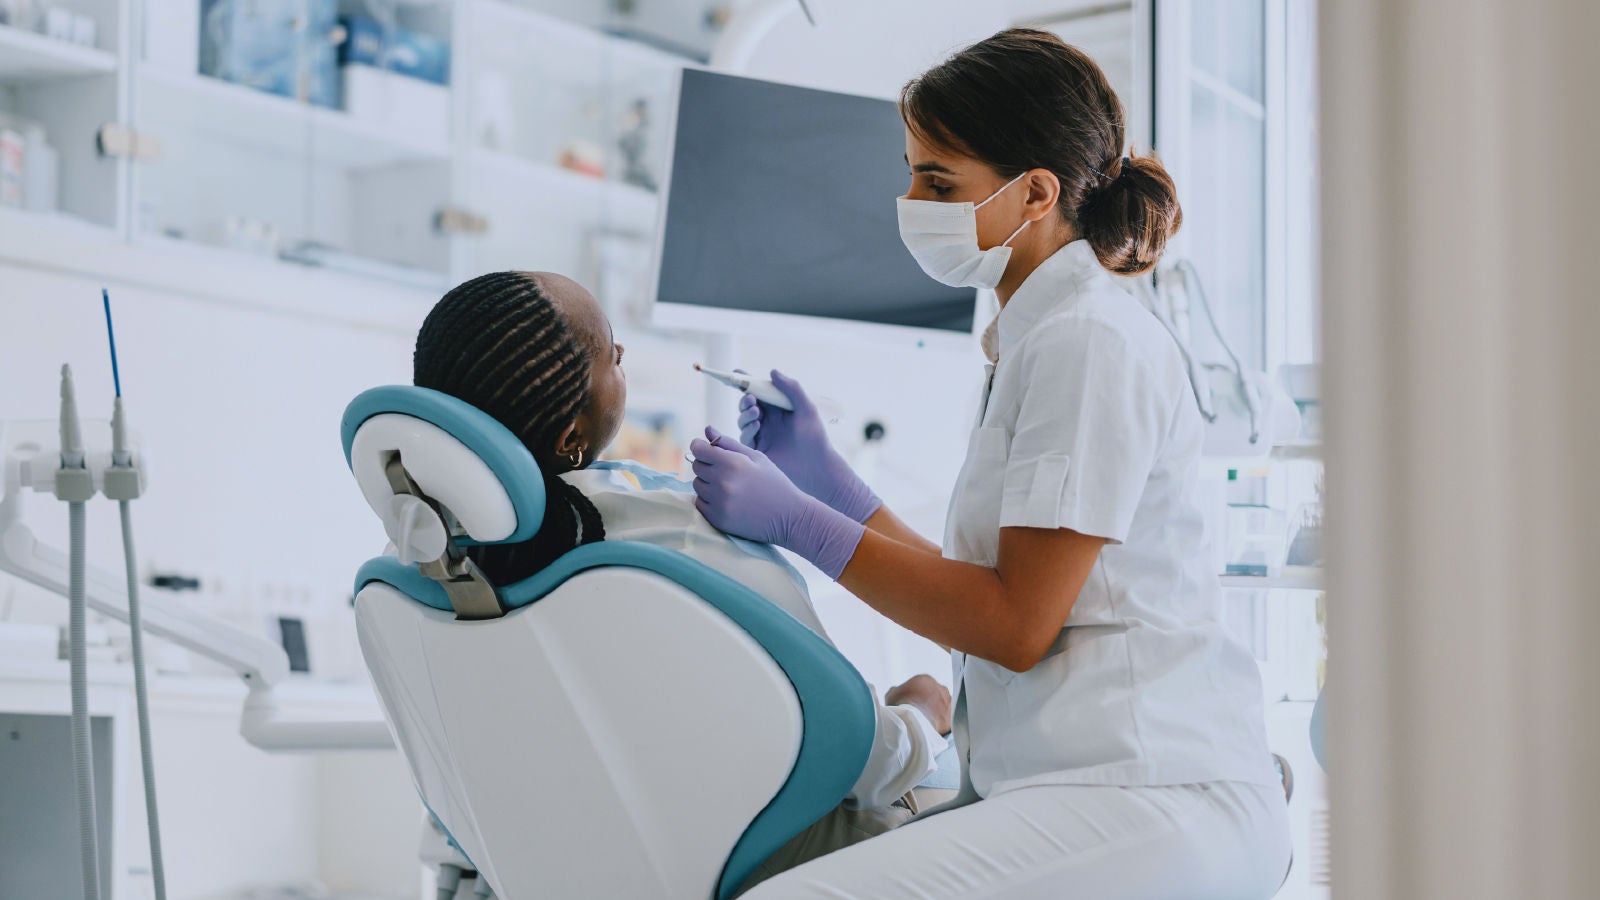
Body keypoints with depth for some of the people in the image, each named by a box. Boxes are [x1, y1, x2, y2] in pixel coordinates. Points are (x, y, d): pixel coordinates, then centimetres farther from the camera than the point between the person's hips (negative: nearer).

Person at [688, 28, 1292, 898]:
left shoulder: (1091, 342, -10)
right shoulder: (1032, 341, 19)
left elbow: (1016, 623, -13)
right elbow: (970, 593, 18)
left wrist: (796, 523, -9)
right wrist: (821, 475, 13)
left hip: (1152, 798, -9)